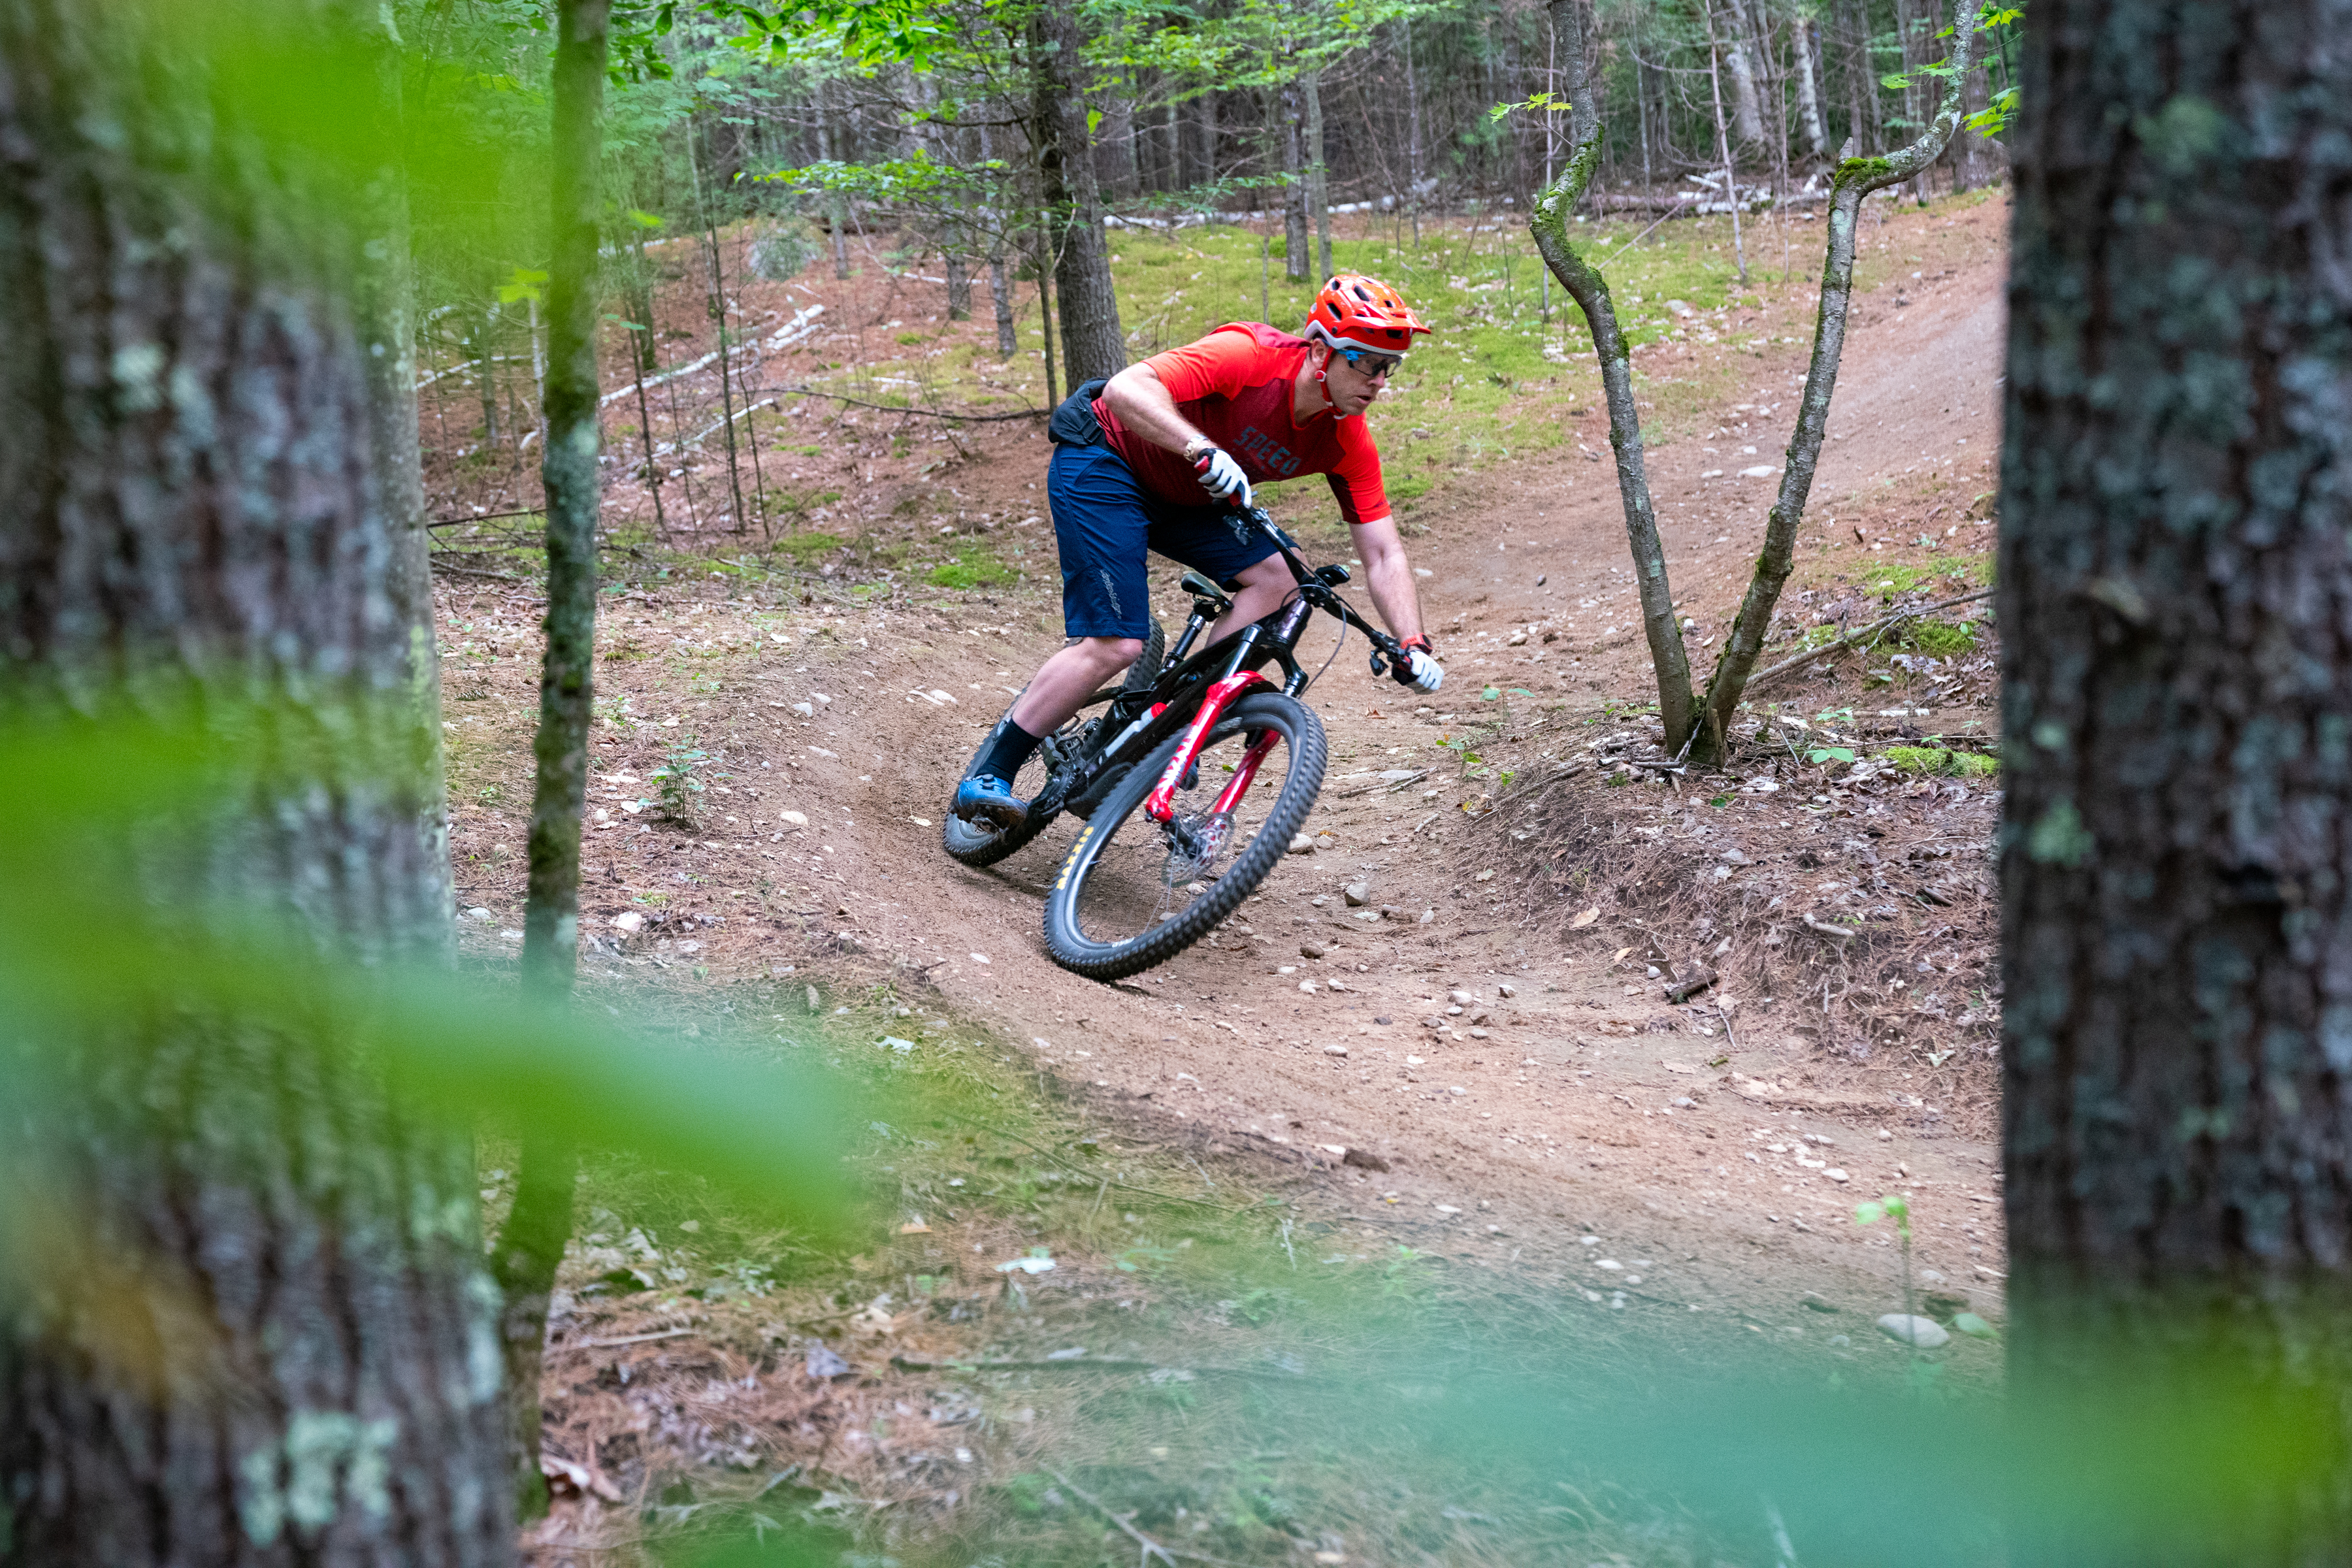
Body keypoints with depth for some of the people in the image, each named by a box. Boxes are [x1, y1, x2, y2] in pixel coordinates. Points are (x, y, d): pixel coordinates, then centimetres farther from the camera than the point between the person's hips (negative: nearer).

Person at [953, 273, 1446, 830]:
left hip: (1180, 494, 7)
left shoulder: (1347, 442, -12)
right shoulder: (1249, 355, -30)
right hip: (1102, 462, -7)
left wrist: (1414, 646, -24)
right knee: (1116, 645, -16)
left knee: (1274, 577, -14)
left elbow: (1384, 554, -11)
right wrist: (1202, 449, -52)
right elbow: (1126, 390, -38)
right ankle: (986, 780, -6)